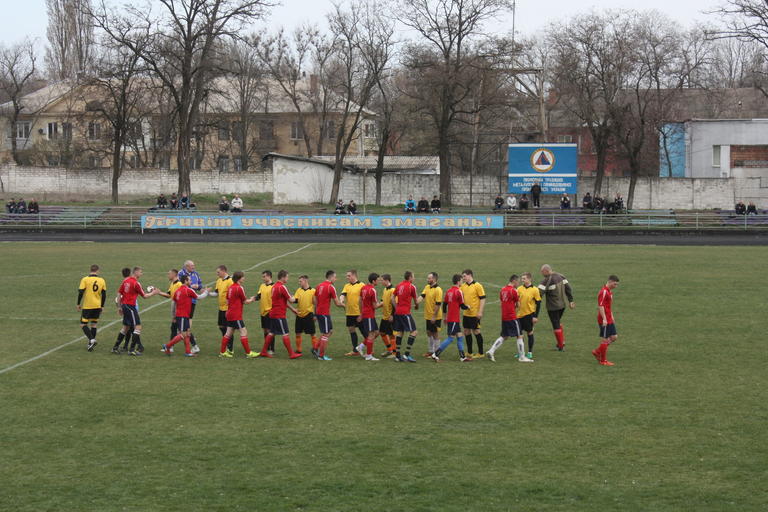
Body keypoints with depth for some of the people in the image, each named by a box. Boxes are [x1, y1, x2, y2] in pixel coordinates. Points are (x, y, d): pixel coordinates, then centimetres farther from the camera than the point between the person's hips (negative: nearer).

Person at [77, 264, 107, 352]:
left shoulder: (85, 279, -7)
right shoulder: (102, 280, 3)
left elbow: (80, 293, -10)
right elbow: (104, 295, 6)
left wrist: (78, 304, 1)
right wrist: (102, 306, 16)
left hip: (87, 306, -4)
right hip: (97, 306, 4)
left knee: (83, 325, 1)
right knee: (93, 324, 14)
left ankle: (91, 340, -17)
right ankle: (91, 344, 15)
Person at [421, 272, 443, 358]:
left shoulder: (438, 290, -18)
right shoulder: (427, 287, 7)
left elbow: (438, 304, -19)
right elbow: (422, 296, -3)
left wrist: (434, 316, -20)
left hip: (435, 317, -8)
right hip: (428, 315, 8)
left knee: (435, 334, 1)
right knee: (429, 332, 15)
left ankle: (436, 352, 10)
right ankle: (430, 351, 26)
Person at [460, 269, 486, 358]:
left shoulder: (477, 286, -11)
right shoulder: (463, 286, 8)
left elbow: (483, 299, -13)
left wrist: (480, 312, -18)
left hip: (475, 314, -7)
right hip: (466, 314, 7)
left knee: (476, 331, -1)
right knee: (467, 332, 10)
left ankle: (481, 353, 9)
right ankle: (469, 352, 21)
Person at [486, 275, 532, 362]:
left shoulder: (502, 290, 8)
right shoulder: (513, 291, -13)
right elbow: (518, 304, -6)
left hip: (504, 317, 7)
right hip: (512, 318, -7)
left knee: (503, 336, 17)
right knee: (519, 336, 2)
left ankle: (491, 351, 7)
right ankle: (522, 357, 6)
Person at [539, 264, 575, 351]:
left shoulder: (546, 280, -18)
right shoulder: (561, 276, 3)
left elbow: (540, 292, -24)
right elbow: (568, 288, 6)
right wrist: (570, 301, 11)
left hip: (553, 306, -7)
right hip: (563, 305, 7)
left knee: (556, 325, 4)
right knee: (558, 323, 25)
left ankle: (561, 346, 9)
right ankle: (562, 342, 24)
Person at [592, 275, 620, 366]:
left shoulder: (610, 292, 14)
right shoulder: (604, 292, -17)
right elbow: (600, 306, -22)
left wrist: (612, 316, 24)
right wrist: (604, 319, -25)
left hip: (609, 320, 10)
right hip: (605, 321, -10)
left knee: (614, 336, 11)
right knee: (605, 339, -2)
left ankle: (597, 352, 19)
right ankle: (603, 360, 8)